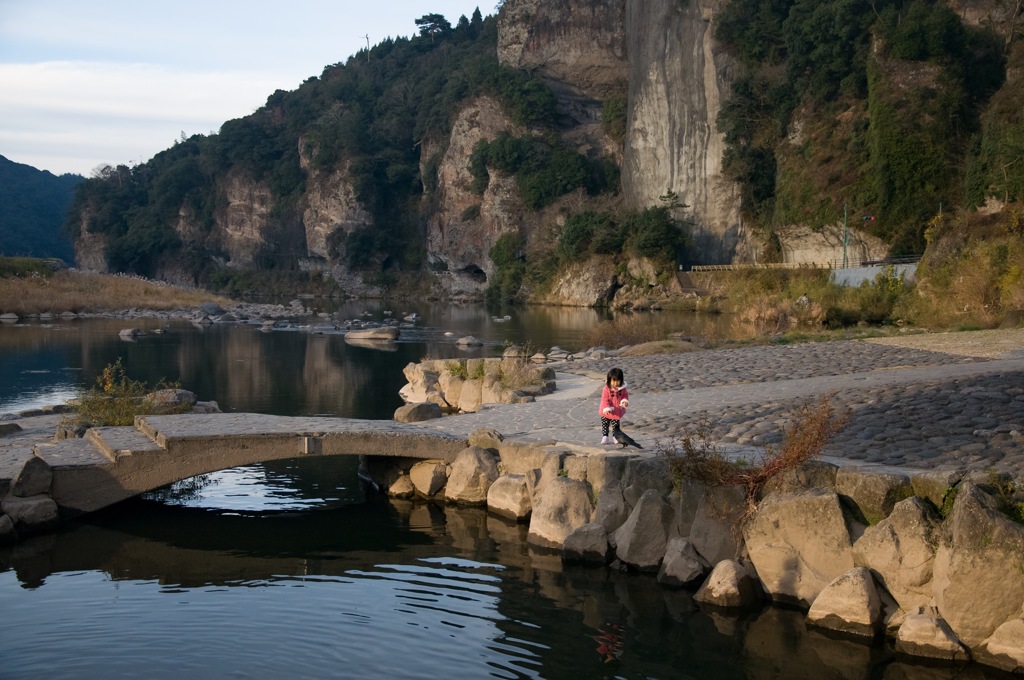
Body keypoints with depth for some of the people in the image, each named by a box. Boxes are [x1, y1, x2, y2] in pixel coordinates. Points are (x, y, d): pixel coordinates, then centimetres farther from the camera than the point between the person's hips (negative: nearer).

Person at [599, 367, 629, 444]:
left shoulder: (622, 388, -8)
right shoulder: (607, 389, -19)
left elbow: (625, 395, 7)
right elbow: (604, 399, -19)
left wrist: (625, 401, -14)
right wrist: (606, 408, -28)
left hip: (617, 412, 3)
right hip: (607, 412, -3)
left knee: (616, 426, 12)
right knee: (605, 426, 5)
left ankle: (615, 437, 23)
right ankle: (604, 437, 16)